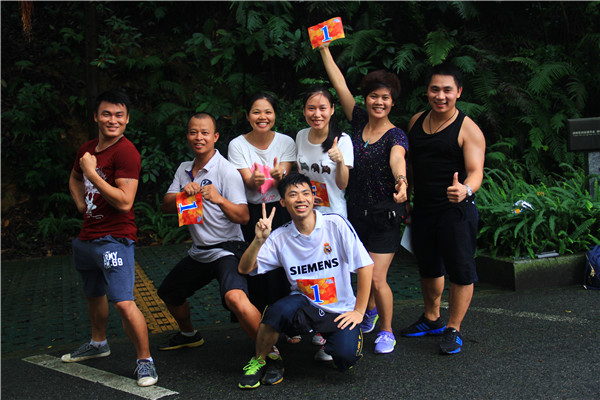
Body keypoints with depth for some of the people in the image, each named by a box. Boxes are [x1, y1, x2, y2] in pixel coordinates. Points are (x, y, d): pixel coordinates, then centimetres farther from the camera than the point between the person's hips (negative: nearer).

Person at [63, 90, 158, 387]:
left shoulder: (126, 152, -17)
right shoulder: (87, 149, 9)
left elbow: (124, 202, -24)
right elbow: (75, 178, 32)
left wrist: (92, 173, -20)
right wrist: (81, 204, 14)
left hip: (115, 238, -9)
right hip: (87, 237, 9)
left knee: (123, 302, -17)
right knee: (93, 294, 26)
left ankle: (145, 360, -1)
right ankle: (98, 343, 49)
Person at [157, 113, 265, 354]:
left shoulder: (227, 171, -12)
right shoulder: (184, 169, 9)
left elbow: (243, 217, -18)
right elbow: (166, 207, 2)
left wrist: (219, 199, -36)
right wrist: (183, 194, -19)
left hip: (226, 249, -8)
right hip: (199, 252, 8)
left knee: (235, 298, -33)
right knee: (169, 294, 23)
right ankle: (188, 335, 51)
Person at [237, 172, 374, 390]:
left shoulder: (335, 224, -11)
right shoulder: (280, 237, -2)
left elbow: (365, 266, -10)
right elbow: (245, 268, -4)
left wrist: (359, 312, -9)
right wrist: (259, 240, -22)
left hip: (340, 310, -1)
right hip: (305, 304, 1)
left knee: (346, 357, -28)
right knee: (281, 309, -33)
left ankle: (332, 342, 12)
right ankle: (260, 360, -5)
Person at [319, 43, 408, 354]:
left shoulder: (395, 135, -12)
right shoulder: (358, 122, 2)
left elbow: (397, 157, -35)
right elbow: (340, 84, 5)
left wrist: (400, 180, -56)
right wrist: (324, 49, 7)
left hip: (385, 215, -5)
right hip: (355, 212, 5)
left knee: (376, 279, -7)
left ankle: (386, 331, 17)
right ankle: (371, 312, 45)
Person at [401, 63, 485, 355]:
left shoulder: (468, 130, -10)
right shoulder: (416, 121, 7)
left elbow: (475, 172, -18)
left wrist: (466, 189, -40)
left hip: (456, 210, -6)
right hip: (422, 209, 6)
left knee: (460, 270, 0)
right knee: (428, 267, 19)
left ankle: (453, 330, 14)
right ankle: (431, 320, 37)